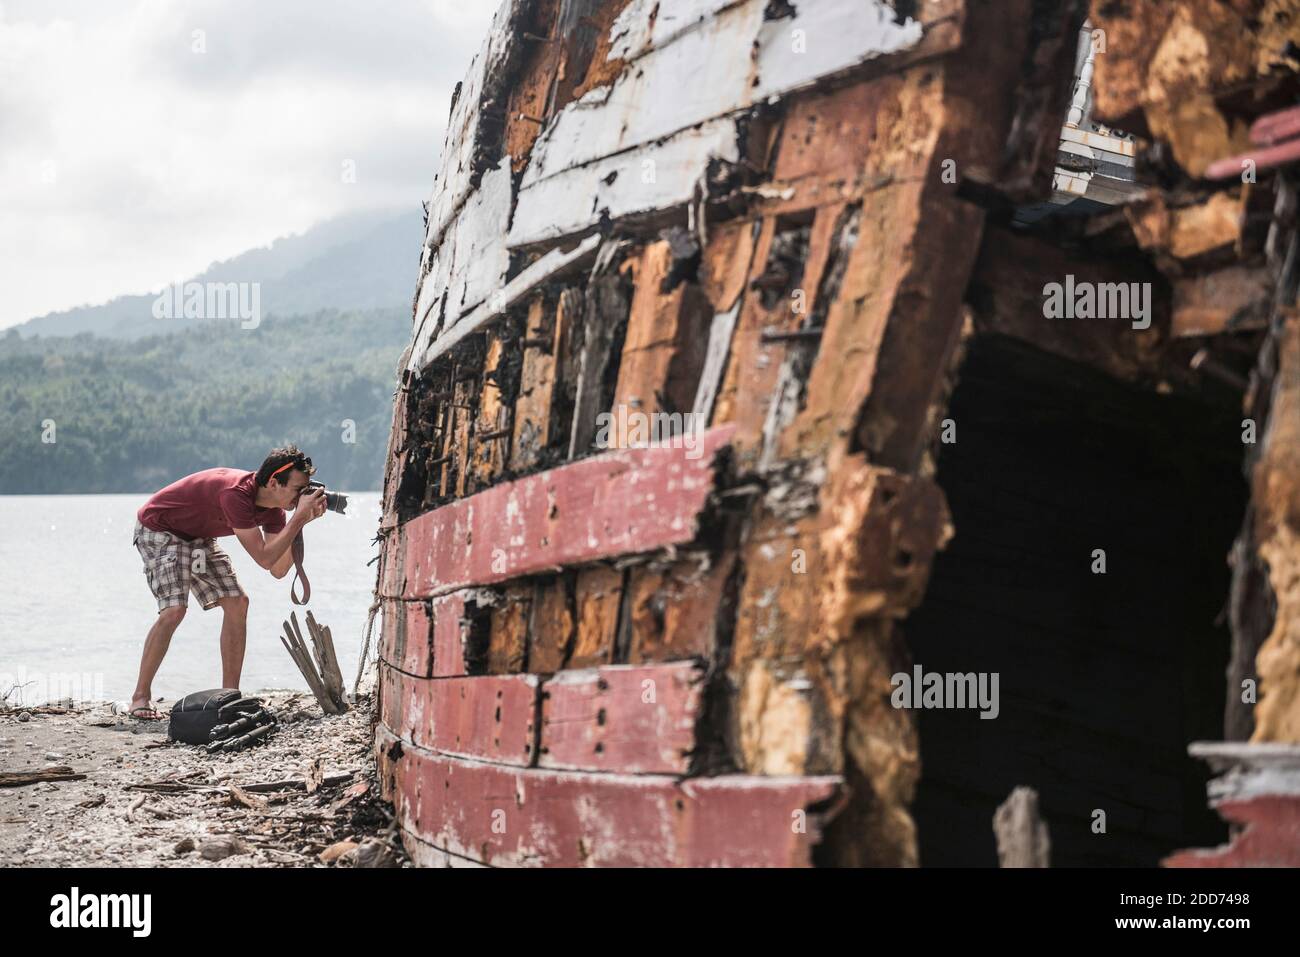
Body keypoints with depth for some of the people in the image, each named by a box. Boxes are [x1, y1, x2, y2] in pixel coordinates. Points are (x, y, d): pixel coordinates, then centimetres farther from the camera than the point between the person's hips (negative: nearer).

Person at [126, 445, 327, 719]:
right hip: (158, 529, -9)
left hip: (197, 537, 9)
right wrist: (299, 517, -36)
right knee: (174, 609, -23)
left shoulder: (272, 508, -10)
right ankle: (141, 696, -10)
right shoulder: (236, 494, -36)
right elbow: (264, 558, -37)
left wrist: (301, 522, -20)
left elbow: (278, 570, -10)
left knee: (236, 603, -3)